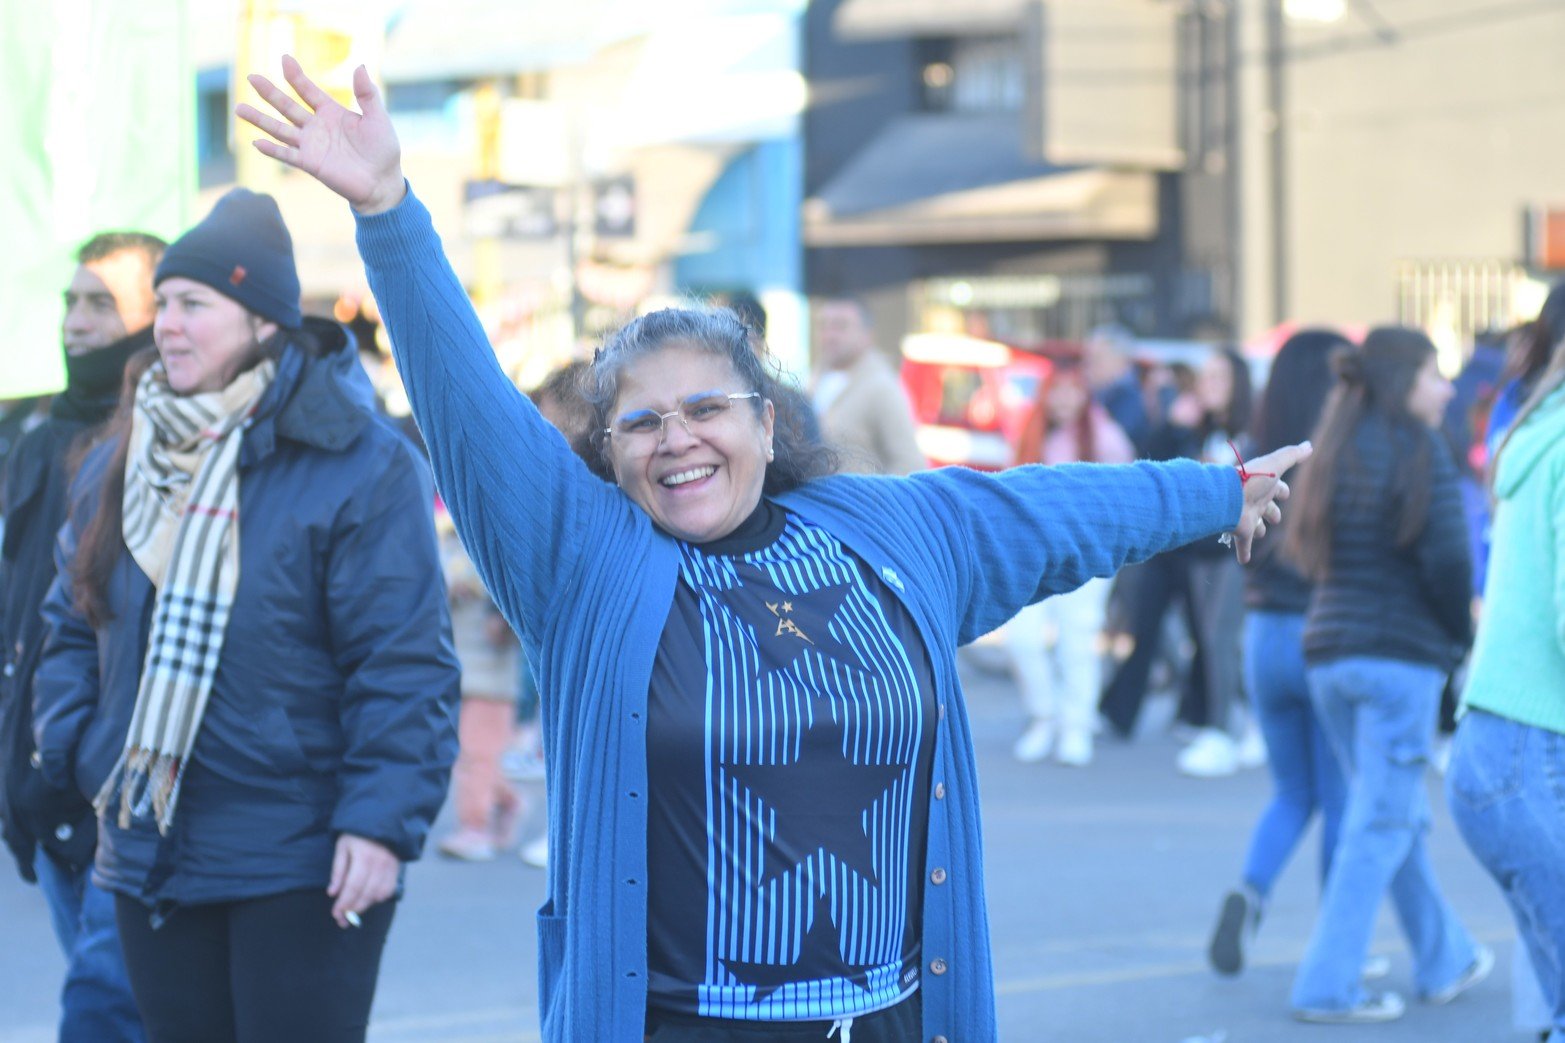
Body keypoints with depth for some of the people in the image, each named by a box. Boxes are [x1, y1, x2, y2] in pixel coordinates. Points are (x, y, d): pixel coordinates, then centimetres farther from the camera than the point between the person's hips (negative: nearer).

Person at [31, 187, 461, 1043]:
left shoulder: (360, 466, -11)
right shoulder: (120, 464, 10)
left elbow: (404, 665, -13)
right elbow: (73, 626, 19)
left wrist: (382, 820, -19)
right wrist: (73, 745, 2)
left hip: (301, 870, -6)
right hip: (151, 856, 7)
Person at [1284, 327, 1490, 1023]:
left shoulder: (1335, 451, 11)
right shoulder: (1419, 449, -9)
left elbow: (1307, 550, 12)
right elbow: (1448, 558, -17)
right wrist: (1461, 634, -1)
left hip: (1327, 652, 7)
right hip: (1400, 655, -7)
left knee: (1397, 816, 18)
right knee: (1381, 824, -2)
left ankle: (1444, 962, 30)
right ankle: (1327, 987, -5)